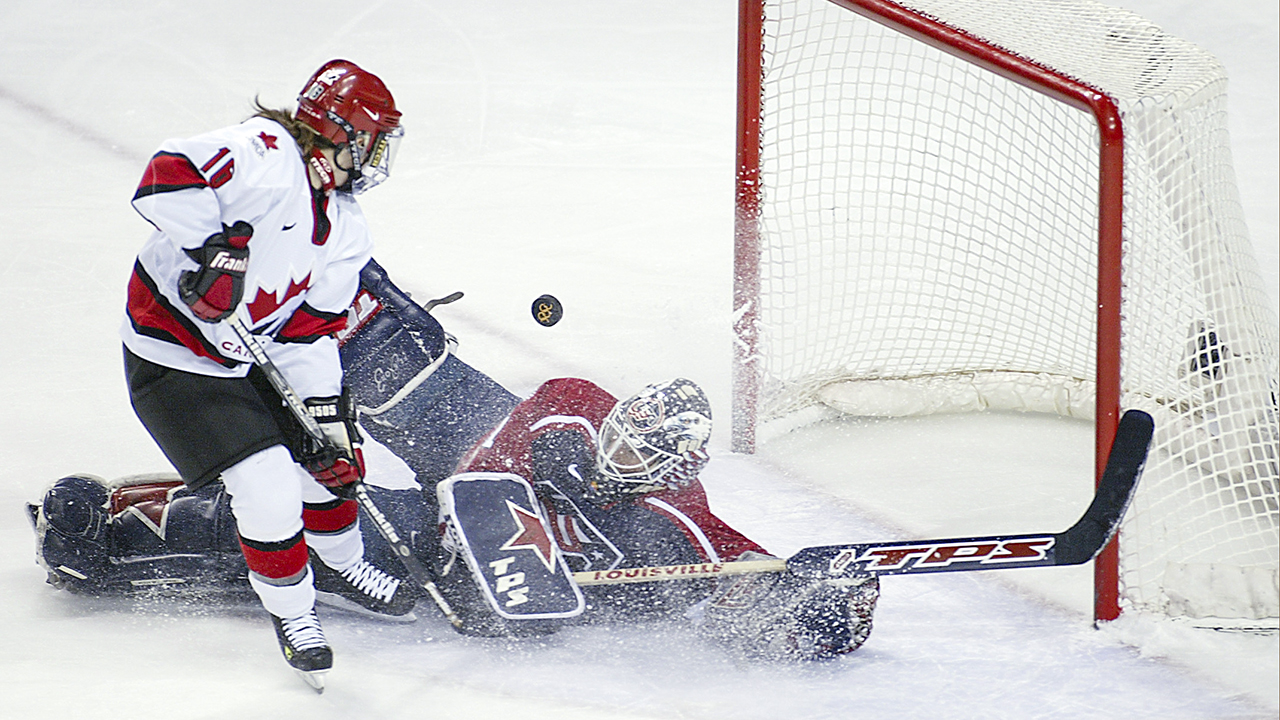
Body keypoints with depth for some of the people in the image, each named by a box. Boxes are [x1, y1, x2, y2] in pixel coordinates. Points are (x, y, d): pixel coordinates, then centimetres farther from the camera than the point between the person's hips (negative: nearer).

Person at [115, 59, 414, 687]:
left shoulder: (345, 233, 2)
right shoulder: (262, 153, -24)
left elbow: (310, 332, 3)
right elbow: (166, 176, -33)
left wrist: (329, 419, -4)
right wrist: (215, 248, -39)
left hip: (253, 353, 8)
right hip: (173, 360, -8)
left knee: (330, 455, 13)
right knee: (267, 488, -13)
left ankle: (339, 565, 42)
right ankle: (290, 610, 11)